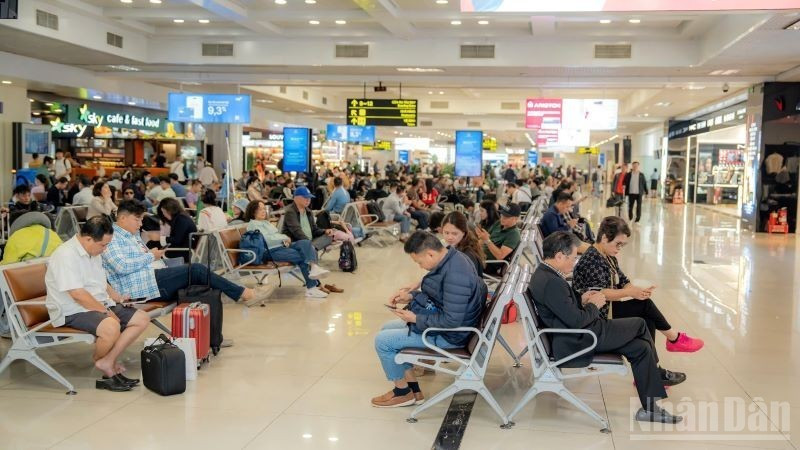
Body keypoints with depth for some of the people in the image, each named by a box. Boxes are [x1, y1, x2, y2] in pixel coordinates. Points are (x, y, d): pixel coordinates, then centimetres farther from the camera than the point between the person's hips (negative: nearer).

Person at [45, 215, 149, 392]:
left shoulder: (94, 253, 14)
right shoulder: (66, 255, -17)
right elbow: (77, 294, -23)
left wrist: (117, 297, 9)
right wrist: (106, 311, -18)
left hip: (100, 305, 10)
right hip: (72, 312, -10)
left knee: (142, 319, -4)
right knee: (111, 327, -36)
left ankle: (107, 361, -9)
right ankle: (100, 361, -3)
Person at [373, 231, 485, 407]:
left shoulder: (455, 275, -32)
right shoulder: (450, 258, -1)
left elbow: (452, 321, -30)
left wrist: (416, 319, -20)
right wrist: (411, 296, 3)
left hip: (449, 335, -10)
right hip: (440, 319, 11)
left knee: (383, 340, -7)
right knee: (387, 329, 16)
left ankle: (403, 392, 13)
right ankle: (413, 389, 17)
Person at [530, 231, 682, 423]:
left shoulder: (544, 274, 7)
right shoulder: (551, 282, -26)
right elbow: (576, 321, -26)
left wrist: (582, 300, 4)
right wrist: (594, 305, -7)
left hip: (576, 336, 10)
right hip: (576, 344, -10)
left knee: (641, 348, 6)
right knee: (639, 324, -1)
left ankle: (649, 407, 11)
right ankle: (655, 370, 23)